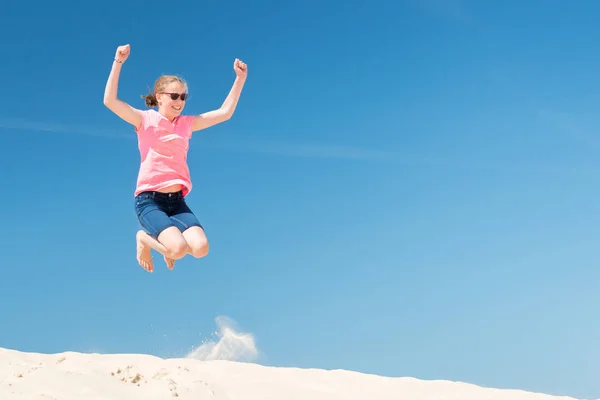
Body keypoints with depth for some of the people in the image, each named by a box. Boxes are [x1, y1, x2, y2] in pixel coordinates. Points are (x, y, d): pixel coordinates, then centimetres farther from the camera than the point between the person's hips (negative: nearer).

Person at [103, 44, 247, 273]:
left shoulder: (187, 124, 13)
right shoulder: (145, 120, 1)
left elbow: (224, 113, 14)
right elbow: (110, 102, -12)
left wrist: (240, 78, 10)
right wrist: (118, 62, -18)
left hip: (177, 200, 5)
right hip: (149, 199, -4)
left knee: (200, 248, -19)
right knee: (179, 249, -26)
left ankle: (166, 243, 15)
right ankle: (144, 238, 8)